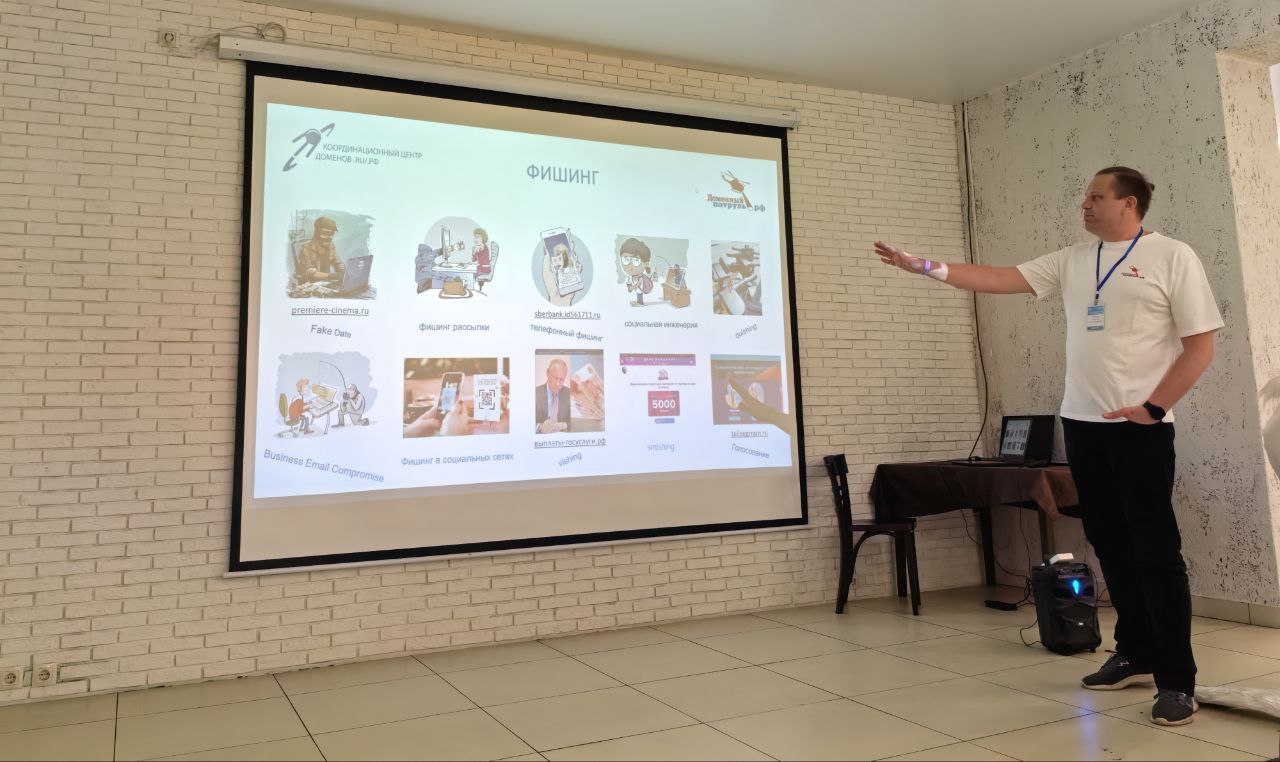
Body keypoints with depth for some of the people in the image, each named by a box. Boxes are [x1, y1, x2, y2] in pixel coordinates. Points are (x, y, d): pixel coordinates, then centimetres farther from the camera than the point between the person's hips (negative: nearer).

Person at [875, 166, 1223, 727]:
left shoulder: (1172, 258, -3)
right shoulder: (1071, 261, 12)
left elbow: (1200, 347, -6)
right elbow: (999, 280, 5)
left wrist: (1153, 407, -13)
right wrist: (926, 267, -3)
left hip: (1141, 428, -5)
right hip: (1083, 424, 6)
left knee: (1155, 550, -4)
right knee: (1111, 545, 12)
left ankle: (1177, 679, 5)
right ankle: (1136, 654, 25)